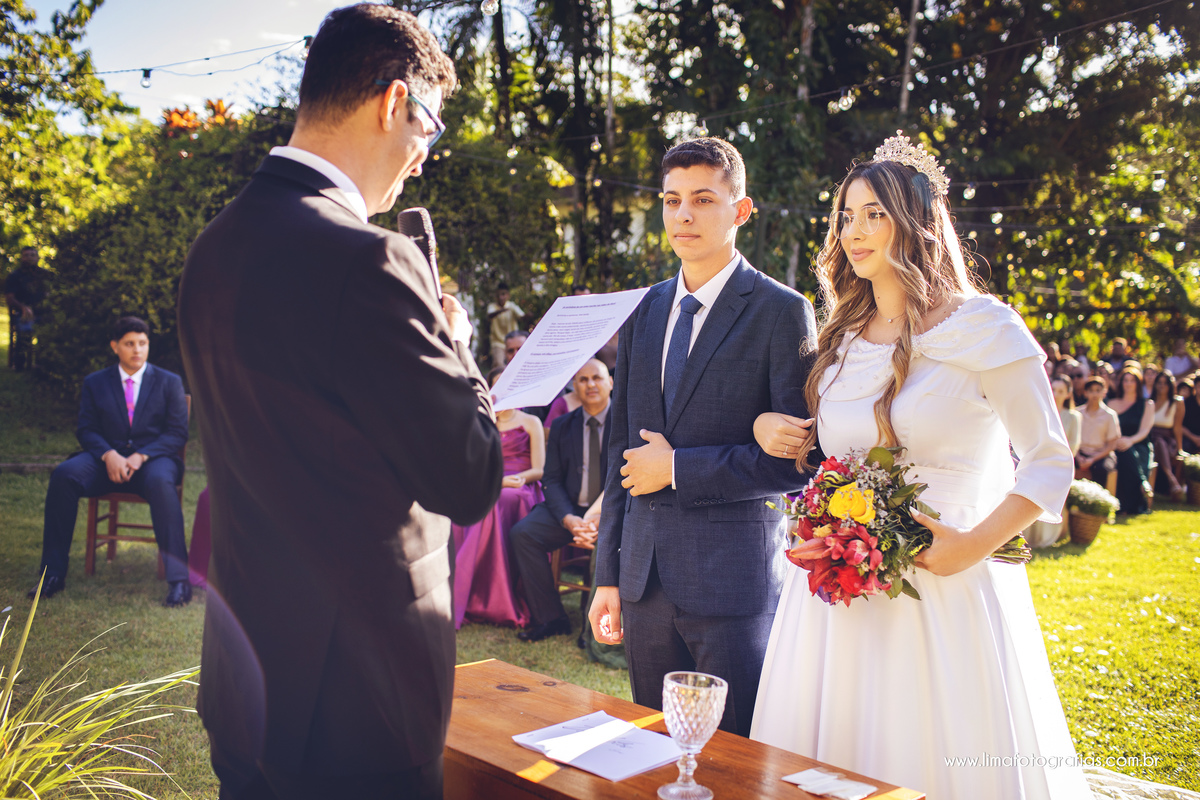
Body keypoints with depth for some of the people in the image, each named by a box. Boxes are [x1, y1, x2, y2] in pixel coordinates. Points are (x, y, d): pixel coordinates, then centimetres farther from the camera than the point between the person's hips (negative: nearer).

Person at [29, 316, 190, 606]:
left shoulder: (169, 382, 9)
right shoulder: (95, 383, 15)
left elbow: (177, 433, 1)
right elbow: (86, 430, 7)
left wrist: (141, 456, -16)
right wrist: (109, 455, -16)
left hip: (154, 459, -2)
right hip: (107, 460, 2)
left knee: (160, 482, -38)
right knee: (63, 474, -28)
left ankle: (179, 579, -37)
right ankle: (53, 574, -23)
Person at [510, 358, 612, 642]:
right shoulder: (561, 426, 11)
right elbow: (552, 481, 6)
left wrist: (599, 517, -23)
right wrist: (570, 520, -14)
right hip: (570, 509, 4)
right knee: (521, 533, -18)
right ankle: (550, 619, -8)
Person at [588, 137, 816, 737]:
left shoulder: (782, 312, -7)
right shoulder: (642, 313, 11)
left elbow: (799, 458, -12)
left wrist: (678, 468, -12)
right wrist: (608, 574, 12)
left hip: (735, 578, -5)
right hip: (644, 576, 5)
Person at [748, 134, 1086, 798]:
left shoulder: (982, 327, -5)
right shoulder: (841, 339, 12)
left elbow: (1049, 462, -5)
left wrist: (973, 544, -16)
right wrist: (766, 424, 4)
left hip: (942, 588, -5)